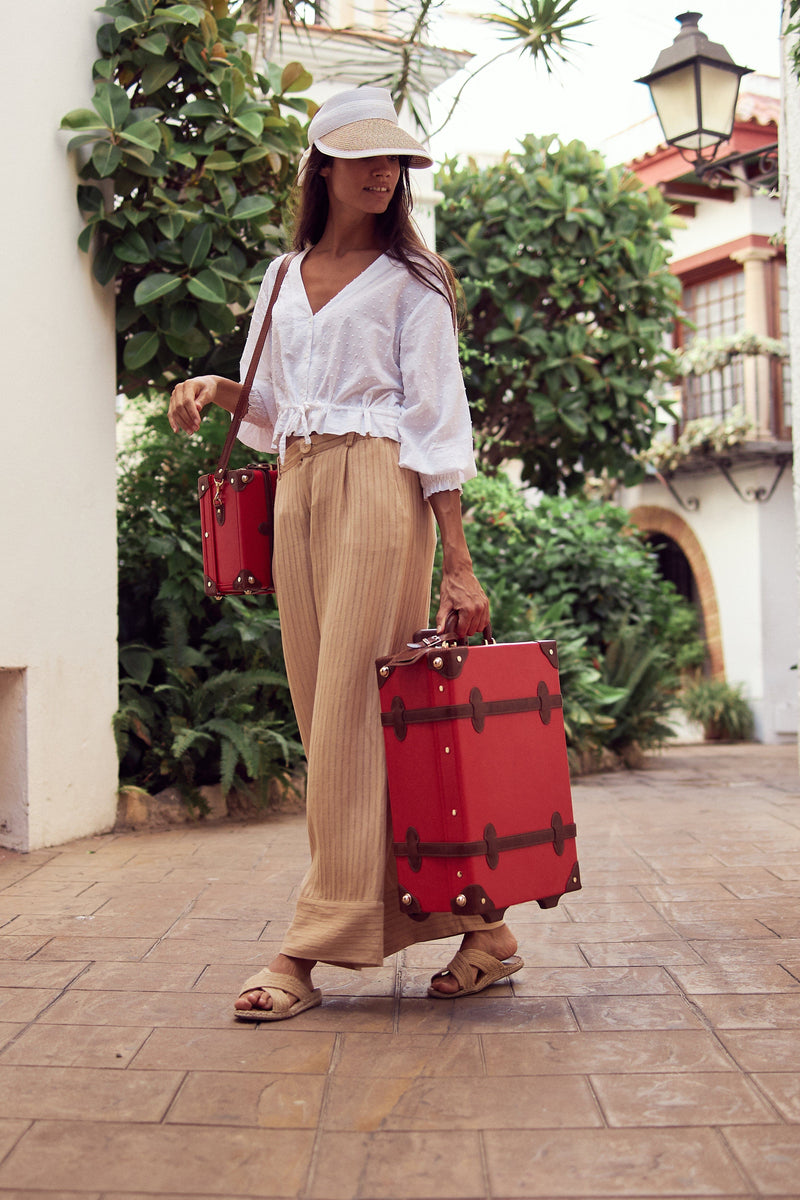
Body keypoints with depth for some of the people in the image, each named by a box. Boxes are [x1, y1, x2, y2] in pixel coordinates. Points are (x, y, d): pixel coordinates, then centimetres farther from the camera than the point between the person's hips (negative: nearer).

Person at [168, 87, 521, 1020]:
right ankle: (477, 927, 10)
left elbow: (436, 418, -1)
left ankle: (316, 947, -6)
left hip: (379, 483, -6)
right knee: (325, 708, 2)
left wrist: (457, 561, -8)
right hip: (298, 489, 6)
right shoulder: (285, 277, 21)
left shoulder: (409, 278, 6)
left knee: (355, 708, -10)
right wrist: (214, 386, 2)